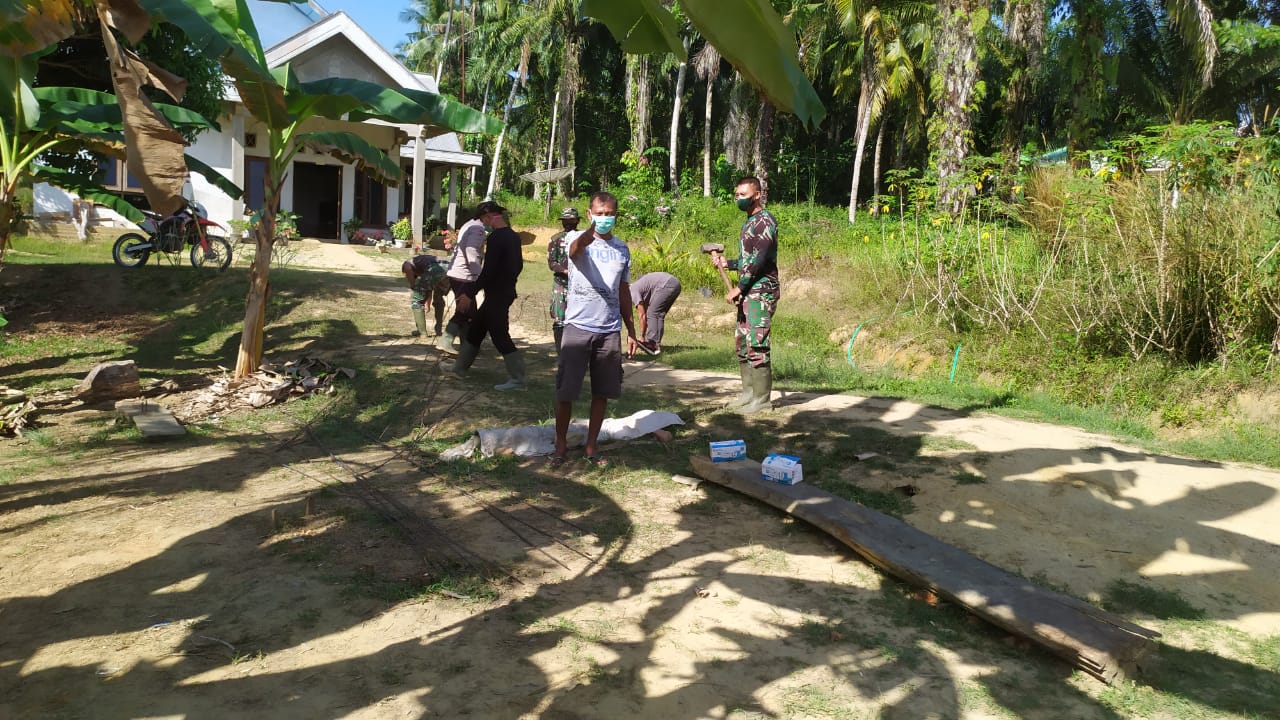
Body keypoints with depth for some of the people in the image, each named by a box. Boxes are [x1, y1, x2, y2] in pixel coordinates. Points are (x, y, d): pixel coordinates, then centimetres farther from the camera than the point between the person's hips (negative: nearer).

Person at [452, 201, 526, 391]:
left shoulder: (496, 237, -18)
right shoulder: (513, 236, 10)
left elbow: (488, 270, -23)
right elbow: (518, 265, 17)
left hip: (496, 295, -10)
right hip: (506, 292, 10)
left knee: (499, 335, -4)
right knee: (475, 330, 18)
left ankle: (517, 378, 0)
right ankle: (460, 368, 29)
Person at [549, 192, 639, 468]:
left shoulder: (622, 249, 12)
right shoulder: (578, 239, -3)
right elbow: (575, 249, -30)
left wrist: (631, 328, 17)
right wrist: (591, 231, -54)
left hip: (610, 330, 4)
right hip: (578, 327, -4)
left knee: (602, 392, 8)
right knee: (565, 391, 2)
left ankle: (592, 446, 21)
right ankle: (561, 445, 18)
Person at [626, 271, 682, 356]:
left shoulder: (633, 292, -2)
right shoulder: (637, 286, 26)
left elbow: (642, 315, -4)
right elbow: (645, 310, 29)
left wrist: (642, 337, 3)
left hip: (666, 284, -10)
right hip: (676, 283, 10)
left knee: (652, 313, -1)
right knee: (659, 314, 15)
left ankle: (653, 344, -4)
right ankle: (657, 344, 12)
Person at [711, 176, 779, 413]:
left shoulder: (764, 221, -11)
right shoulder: (750, 222, 19)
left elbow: (758, 260, -20)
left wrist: (738, 288, -20)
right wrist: (726, 263, 15)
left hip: (762, 292, -10)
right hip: (749, 292, 10)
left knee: (756, 344, -10)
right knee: (742, 342, 12)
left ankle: (762, 398, -3)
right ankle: (749, 392, 19)